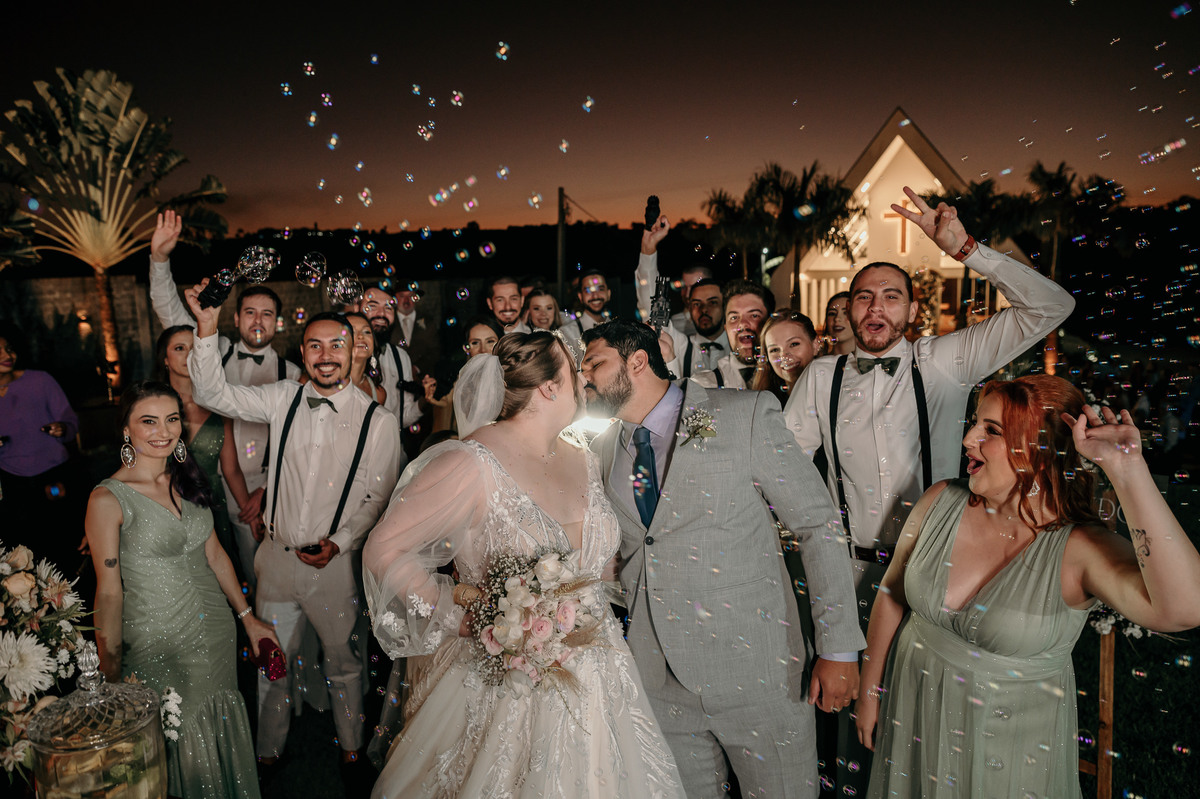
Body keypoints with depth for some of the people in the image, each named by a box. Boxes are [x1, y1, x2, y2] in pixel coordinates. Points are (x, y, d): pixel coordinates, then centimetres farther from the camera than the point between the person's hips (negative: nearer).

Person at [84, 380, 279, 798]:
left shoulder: (187, 479, 2)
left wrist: (248, 618, 10)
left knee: (220, 734, 20)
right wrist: (110, 676, -9)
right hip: (159, 644, -5)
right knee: (178, 744, 12)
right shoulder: (108, 499, -16)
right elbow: (109, 591, -12)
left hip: (216, 630, 5)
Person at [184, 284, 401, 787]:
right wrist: (207, 330, -19)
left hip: (337, 563, -2)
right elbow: (214, 395, -6)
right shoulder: (284, 398, -3)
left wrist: (339, 543, -15)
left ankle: (351, 750, 40)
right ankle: (268, 753, 41)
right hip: (278, 556, 2)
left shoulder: (378, 420, -11)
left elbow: (380, 497, -5)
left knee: (343, 663, 16)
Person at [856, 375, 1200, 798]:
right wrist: (870, 691, 6)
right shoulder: (940, 502, -12)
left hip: (1010, 744, -3)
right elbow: (893, 593, 0)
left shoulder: (1080, 548, -22)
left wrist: (1128, 471, -42)